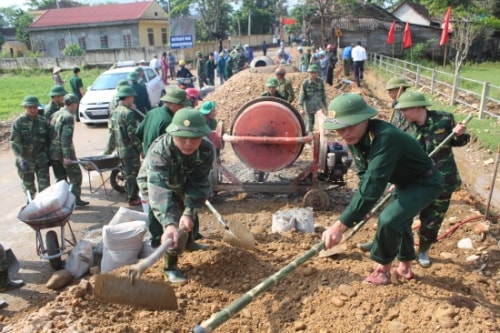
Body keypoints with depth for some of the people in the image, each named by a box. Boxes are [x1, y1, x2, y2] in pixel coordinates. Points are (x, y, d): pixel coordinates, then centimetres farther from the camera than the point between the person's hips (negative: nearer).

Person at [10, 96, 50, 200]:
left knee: (44, 185, 0)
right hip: (25, 160, -1)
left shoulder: (43, 121, 1)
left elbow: (48, 140, 9)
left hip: (41, 160, 1)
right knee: (28, 185, 15)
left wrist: (48, 155, 8)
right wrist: (21, 159, -21)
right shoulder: (18, 123, -6)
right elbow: (15, 143, -11)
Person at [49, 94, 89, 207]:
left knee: (60, 178, 16)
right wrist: (67, 156, -22)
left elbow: (49, 134, 15)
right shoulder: (68, 117, -13)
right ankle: (75, 199, 6)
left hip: (53, 152, 8)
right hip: (64, 152, -8)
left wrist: (50, 151, 19)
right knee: (75, 176, 4)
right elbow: (66, 137, -21)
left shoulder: (55, 115, 13)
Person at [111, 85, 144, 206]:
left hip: (120, 149, 9)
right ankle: (133, 198, 9)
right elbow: (133, 134, -21)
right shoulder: (128, 113, -18)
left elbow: (113, 130, 15)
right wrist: (141, 149, -15)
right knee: (133, 174, 1)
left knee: (127, 174, 19)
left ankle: (130, 195, 30)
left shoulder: (116, 111, 10)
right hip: (130, 149, -9)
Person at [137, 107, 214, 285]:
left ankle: (189, 242, 55)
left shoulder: (207, 149, -33)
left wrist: (189, 212, -44)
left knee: (190, 216, 25)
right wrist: (169, 224, -68)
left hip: (182, 183, 5)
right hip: (155, 184, -5)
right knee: (170, 219, -19)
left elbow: (199, 184, -31)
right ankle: (170, 267, 2)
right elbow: (159, 190, -56)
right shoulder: (159, 151, -45)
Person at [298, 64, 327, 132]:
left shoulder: (320, 82, 0)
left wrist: (325, 106, 14)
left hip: (319, 106, 2)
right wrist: (301, 108, -14)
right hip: (309, 107, -2)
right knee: (309, 124, 7)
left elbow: (323, 95, 10)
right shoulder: (305, 83, -8)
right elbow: (301, 96, -8)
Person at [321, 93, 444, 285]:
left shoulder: (385, 137, -42)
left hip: (426, 182, -9)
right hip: (404, 182, 9)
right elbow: (364, 176, 0)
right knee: (399, 222, 24)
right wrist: (361, 208, -8)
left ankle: (383, 269, 3)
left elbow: (372, 185, -49)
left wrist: (340, 226, -52)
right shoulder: (354, 138, -14)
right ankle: (405, 267, 49)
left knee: (389, 220, -24)